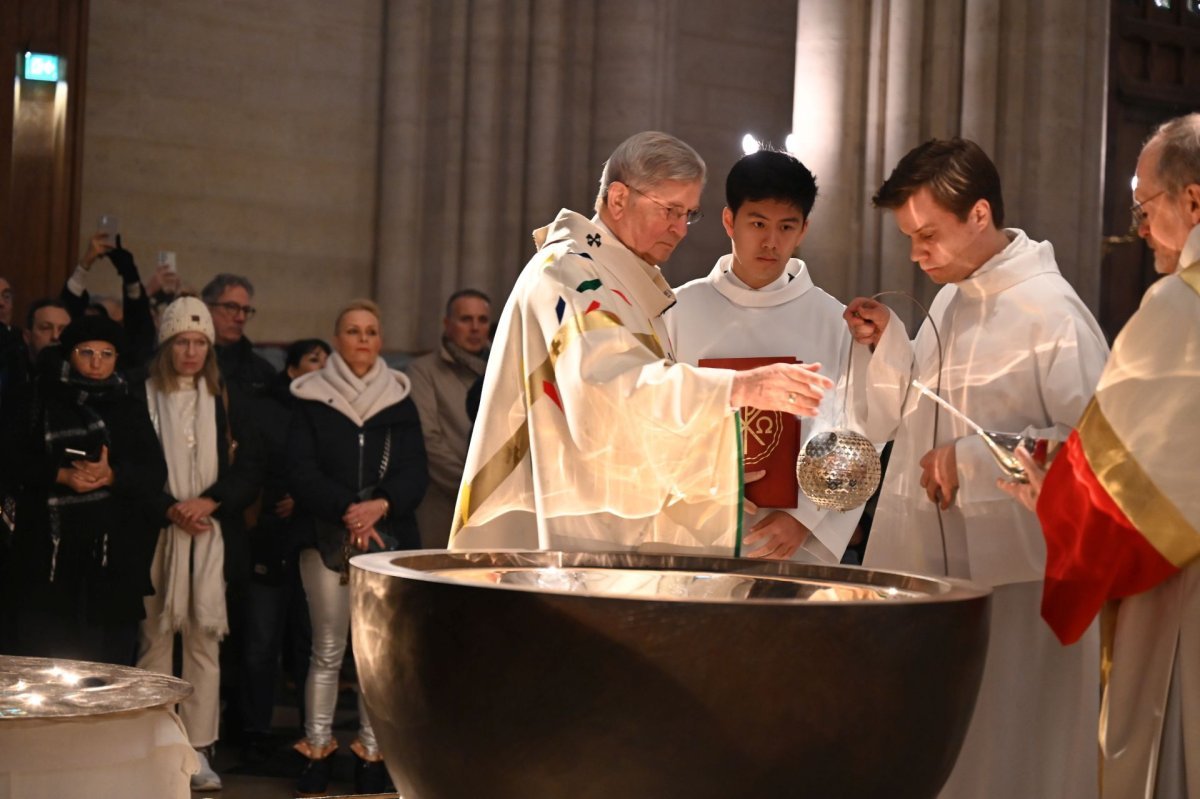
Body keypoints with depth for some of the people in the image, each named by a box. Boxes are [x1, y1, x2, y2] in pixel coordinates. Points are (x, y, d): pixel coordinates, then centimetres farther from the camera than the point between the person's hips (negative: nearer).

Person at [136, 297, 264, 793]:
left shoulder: (226, 400, 10)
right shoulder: (143, 396, 1)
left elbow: (250, 468, 6)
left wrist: (208, 502, -8)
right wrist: (170, 510, -11)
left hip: (213, 533, 2)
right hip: (157, 533, -2)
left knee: (205, 635, -1)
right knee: (156, 633, -2)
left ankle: (199, 750, 1)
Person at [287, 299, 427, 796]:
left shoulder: (400, 400, 9)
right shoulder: (312, 399, 3)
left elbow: (415, 472, 2)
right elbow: (302, 474, -4)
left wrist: (380, 505, -16)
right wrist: (348, 509, -17)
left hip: (388, 538, 2)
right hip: (327, 538, -1)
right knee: (328, 650, 0)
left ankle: (372, 756, 6)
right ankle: (316, 754, 4)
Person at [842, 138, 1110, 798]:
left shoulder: (1050, 312, -13)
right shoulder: (950, 299, 11)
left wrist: (975, 458, -20)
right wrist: (885, 346, 3)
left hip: (1011, 576, -7)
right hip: (930, 563, 7)